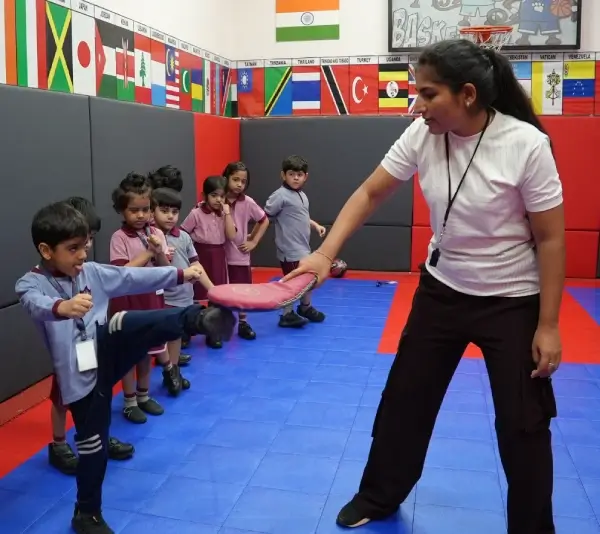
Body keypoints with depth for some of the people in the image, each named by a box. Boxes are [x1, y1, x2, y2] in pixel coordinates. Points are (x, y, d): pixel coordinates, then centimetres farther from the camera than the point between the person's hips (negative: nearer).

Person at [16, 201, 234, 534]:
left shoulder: (91, 272, 5)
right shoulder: (30, 284, -9)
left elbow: (135, 278, 7)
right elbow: (38, 305, -32)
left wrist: (180, 274, 3)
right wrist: (64, 307, -56)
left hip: (108, 352, 3)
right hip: (81, 374, -2)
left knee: (124, 324, -28)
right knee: (92, 443, 5)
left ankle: (201, 320, -47)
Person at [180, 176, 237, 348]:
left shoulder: (224, 214, 4)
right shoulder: (196, 213, -9)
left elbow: (231, 236, -7)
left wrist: (227, 213, -10)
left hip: (218, 257, 4)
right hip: (200, 256, -4)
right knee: (195, 295, 2)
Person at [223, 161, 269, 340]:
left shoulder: (248, 203, -4)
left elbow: (264, 221, 8)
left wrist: (253, 241, 4)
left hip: (240, 254, 1)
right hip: (219, 254, -1)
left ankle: (243, 324, 23)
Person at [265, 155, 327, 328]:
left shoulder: (302, 195, 10)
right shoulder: (280, 195, -16)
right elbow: (264, 217, -16)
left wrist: (316, 225, 10)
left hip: (303, 247, 9)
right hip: (290, 249, -9)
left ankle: (306, 307, 41)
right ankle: (287, 315, 17)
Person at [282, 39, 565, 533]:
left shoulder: (526, 145, -22)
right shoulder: (422, 136, -10)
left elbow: (550, 239, -16)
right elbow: (370, 194, -4)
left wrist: (548, 325, -14)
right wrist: (325, 253, -17)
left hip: (512, 300, -4)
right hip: (442, 289, 4)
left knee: (522, 423, 6)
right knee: (405, 398, 13)